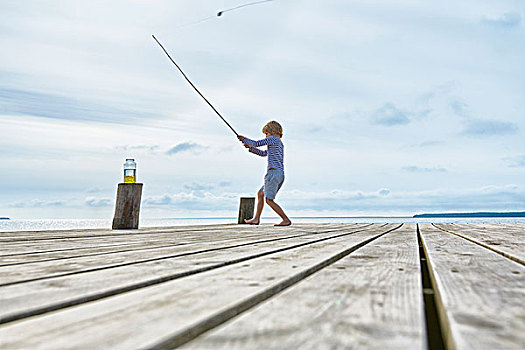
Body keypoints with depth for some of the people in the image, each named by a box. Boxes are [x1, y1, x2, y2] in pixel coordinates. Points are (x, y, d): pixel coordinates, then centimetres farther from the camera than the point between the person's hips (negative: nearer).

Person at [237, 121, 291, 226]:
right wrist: (250, 147, 29)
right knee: (260, 194, 16)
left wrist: (244, 139, 11)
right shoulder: (280, 143, 23)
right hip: (280, 174, 10)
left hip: (274, 173, -10)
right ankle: (256, 218, 18)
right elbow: (264, 153, 32)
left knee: (269, 200, -9)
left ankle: (286, 220, -10)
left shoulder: (273, 139, -4)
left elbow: (256, 143, -4)